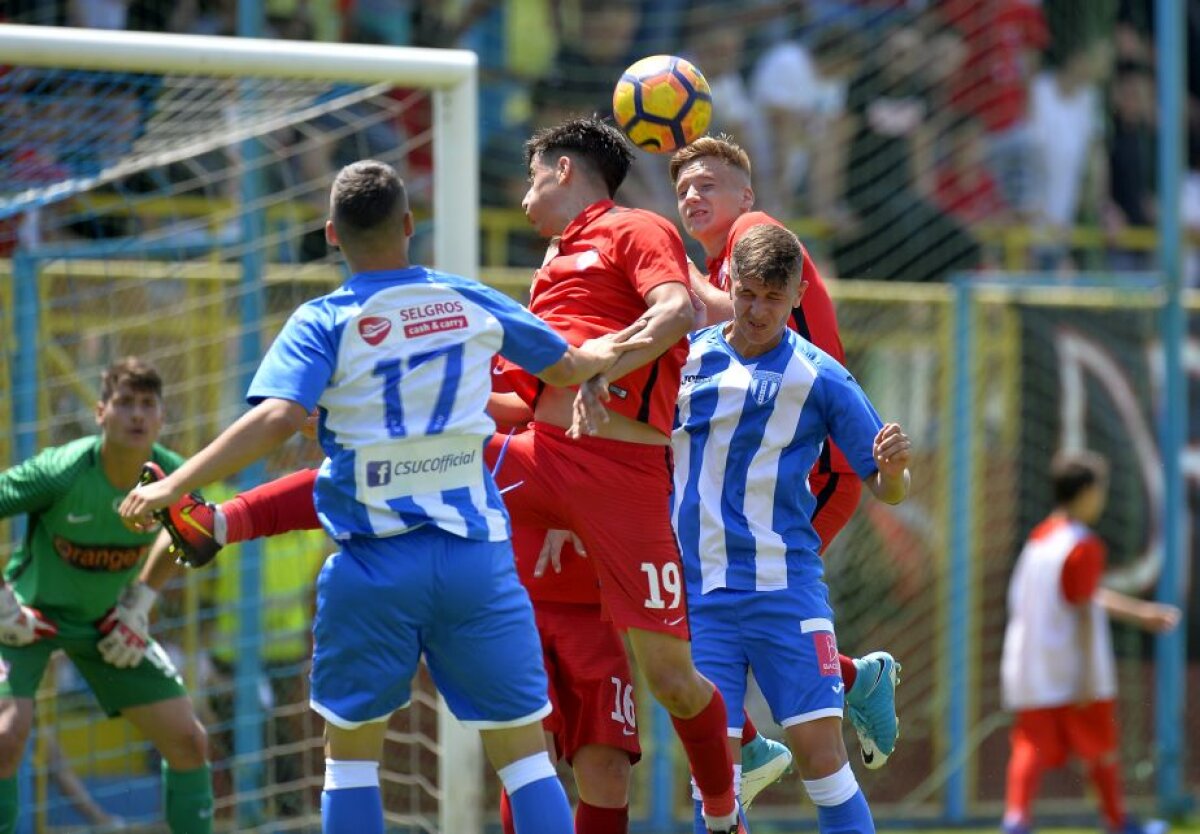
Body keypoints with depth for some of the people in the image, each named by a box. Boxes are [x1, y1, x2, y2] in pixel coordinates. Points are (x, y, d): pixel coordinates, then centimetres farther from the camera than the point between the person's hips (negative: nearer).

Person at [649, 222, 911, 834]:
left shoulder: (820, 379, -2)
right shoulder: (686, 357, 3)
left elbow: (886, 489, 1)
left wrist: (893, 469, -22)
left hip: (785, 587, -2)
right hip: (699, 593, 2)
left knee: (819, 748, -10)